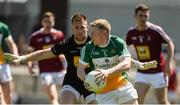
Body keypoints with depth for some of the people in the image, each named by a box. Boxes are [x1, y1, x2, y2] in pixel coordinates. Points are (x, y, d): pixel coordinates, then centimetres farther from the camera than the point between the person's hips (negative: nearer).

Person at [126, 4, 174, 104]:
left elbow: (170, 44, -8)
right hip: (142, 72, 4)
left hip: (158, 72, -4)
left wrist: (168, 63, -16)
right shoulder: (132, 32, -1)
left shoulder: (156, 30, -14)